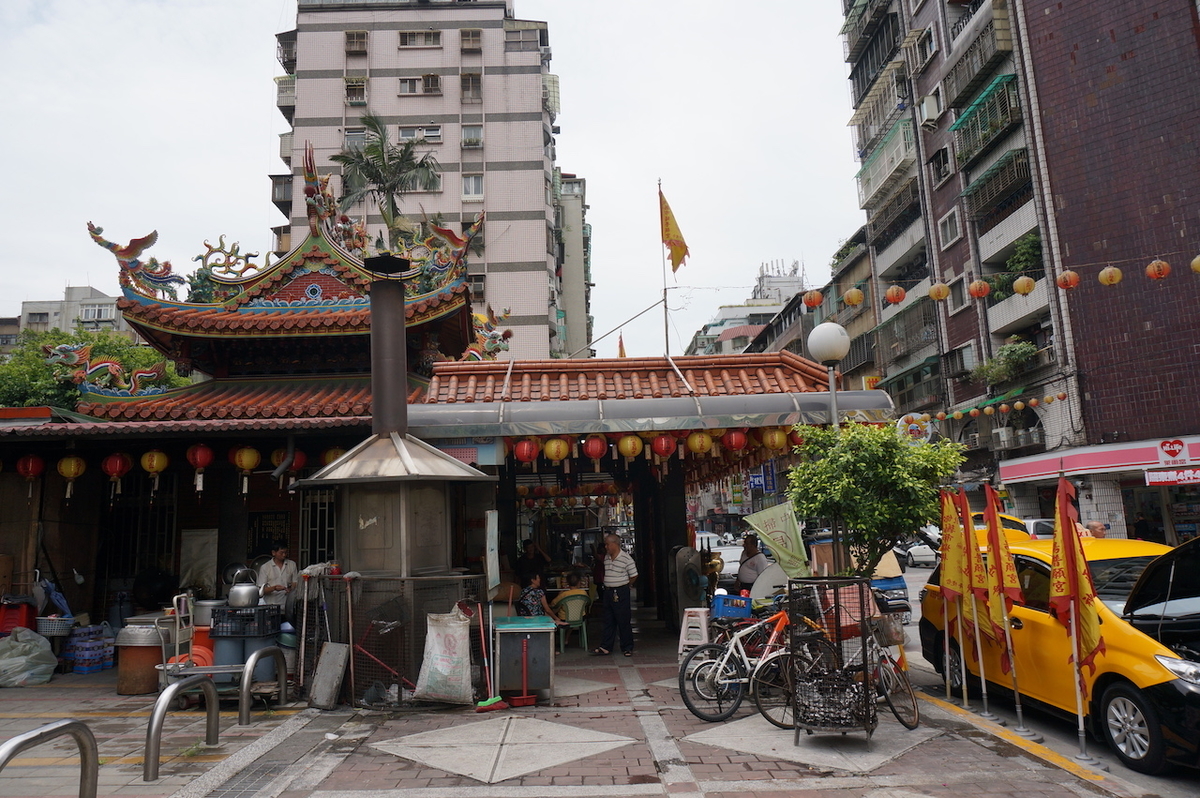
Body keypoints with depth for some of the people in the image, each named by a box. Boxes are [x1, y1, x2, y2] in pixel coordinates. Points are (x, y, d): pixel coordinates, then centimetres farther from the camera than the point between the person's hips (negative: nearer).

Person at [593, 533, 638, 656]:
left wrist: (625, 585, 2)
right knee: (608, 621, 10)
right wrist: (607, 585, 13)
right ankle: (605, 647, 14)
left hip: (621, 593, -7)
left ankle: (627, 648, 12)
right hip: (608, 591, 7)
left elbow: (634, 576, -6)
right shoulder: (606, 558, 9)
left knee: (624, 622, 1)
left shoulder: (626, 558, -12)